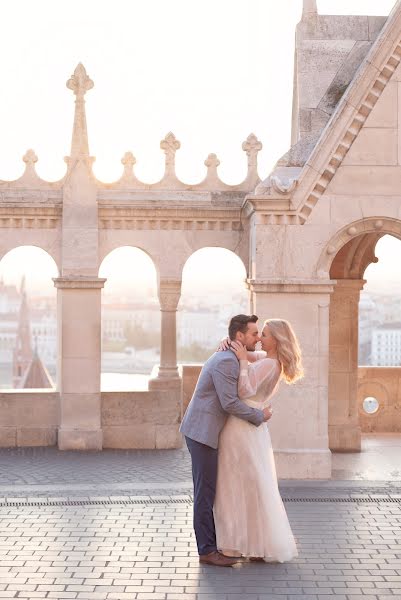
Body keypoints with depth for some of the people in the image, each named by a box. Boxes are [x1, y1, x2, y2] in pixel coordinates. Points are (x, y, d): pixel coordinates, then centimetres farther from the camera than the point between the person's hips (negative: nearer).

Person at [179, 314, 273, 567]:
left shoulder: (229, 357, 13)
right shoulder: (226, 361, -20)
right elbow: (230, 403, -21)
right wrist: (259, 416, -9)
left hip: (206, 431, 10)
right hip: (203, 432, -10)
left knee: (211, 489, 13)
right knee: (206, 491, -5)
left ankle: (214, 543, 20)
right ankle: (207, 550, 1)